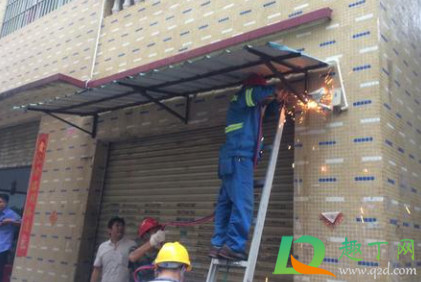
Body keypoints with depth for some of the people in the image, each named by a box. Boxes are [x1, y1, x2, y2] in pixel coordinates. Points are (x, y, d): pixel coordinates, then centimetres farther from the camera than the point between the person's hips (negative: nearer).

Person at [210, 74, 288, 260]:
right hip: (238, 158, -10)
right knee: (242, 204, -14)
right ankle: (233, 246, -16)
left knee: (226, 203, 3)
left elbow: (267, 106, 42)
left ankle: (218, 245, 3)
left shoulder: (251, 107, 29)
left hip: (235, 159, 10)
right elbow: (258, 93, -17)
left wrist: (277, 99, 24)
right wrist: (275, 90, 0)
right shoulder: (241, 99, 2)